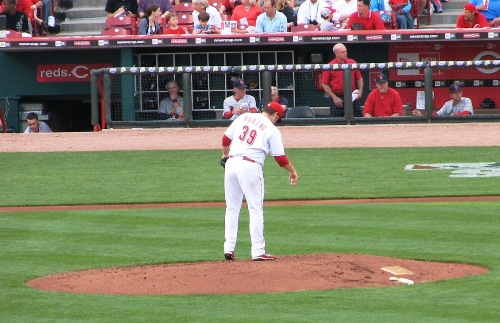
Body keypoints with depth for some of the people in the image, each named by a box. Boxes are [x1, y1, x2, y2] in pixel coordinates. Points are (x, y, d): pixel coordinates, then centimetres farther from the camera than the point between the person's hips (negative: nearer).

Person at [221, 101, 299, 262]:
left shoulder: (244, 117, 12)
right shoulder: (272, 130, -2)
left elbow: (226, 138, 17)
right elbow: (280, 158, -2)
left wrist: (225, 155, 35)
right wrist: (292, 171, 13)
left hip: (231, 164, 5)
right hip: (250, 167, -5)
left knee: (232, 208, 13)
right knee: (256, 209, 0)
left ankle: (229, 248, 10)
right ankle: (258, 251, -3)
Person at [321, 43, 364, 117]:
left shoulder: (352, 63, 6)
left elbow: (359, 79, 13)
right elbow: (324, 84, -3)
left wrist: (360, 91, -3)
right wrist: (334, 97, -9)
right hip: (337, 99, -3)